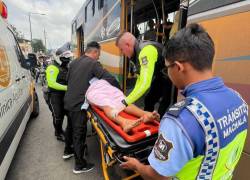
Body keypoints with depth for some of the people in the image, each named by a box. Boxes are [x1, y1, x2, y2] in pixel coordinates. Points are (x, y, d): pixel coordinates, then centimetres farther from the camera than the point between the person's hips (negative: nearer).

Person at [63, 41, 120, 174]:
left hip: (68, 101, 9)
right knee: (79, 133, 2)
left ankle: (67, 151, 45)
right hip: (78, 103, -8)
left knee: (70, 127, 25)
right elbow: (110, 78, -19)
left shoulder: (74, 62, 11)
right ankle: (79, 165, 17)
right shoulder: (93, 63, -12)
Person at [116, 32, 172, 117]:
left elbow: (145, 83, -39)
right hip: (161, 75, 9)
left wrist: (126, 102, -34)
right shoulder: (139, 50, -5)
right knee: (149, 100, 14)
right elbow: (141, 78, 1)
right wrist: (133, 96, -7)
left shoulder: (147, 50, -33)